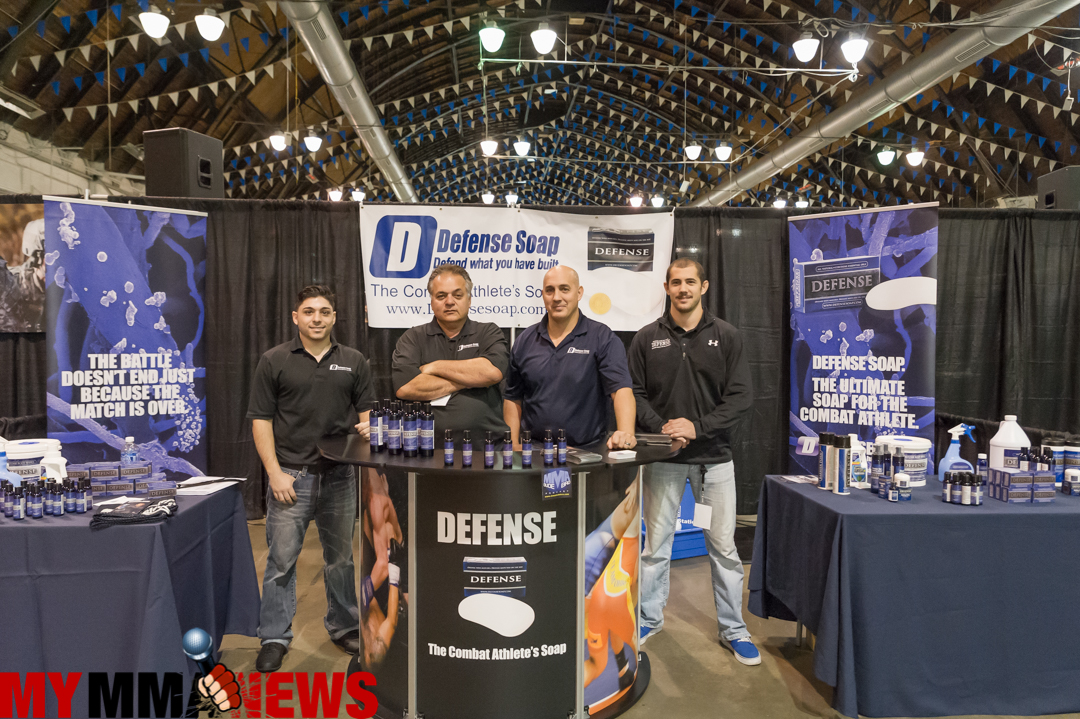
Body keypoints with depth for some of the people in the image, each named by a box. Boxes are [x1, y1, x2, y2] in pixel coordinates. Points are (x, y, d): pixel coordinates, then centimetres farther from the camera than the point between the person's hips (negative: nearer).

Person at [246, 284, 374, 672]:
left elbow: (366, 411, 11)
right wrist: (275, 473, -9)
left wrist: (366, 427, -13)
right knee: (281, 559, 2)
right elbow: (261, 420, -2)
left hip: (339, 476, 2)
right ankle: (274, 638, 16)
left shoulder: (353, 362, 7)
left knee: (341, 557, 13)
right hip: (291, 476, -2)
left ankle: (344, 627, 29)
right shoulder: (275, 361, 0)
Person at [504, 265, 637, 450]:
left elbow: (622, 388, -11)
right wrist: (514, 447, 7)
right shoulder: (525, 341, 12)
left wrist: (625, 433, -28)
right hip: (533, 450, 2)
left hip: (586, 451, -2)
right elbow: (512, 398, 16)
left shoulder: (602, 338, 0)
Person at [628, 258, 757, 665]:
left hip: (714, 456, 0)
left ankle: (733, 629, 22)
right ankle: (649, 618, 26)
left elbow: (741, 397, -3)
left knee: (723, 545, 6)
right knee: (656, 543, 9)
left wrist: (698, 427, -14)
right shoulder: (647, 339, 4)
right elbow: (634, 394, 3)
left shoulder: (726, 336, 2)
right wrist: (660, 427, -14)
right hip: (663, 455, 0)